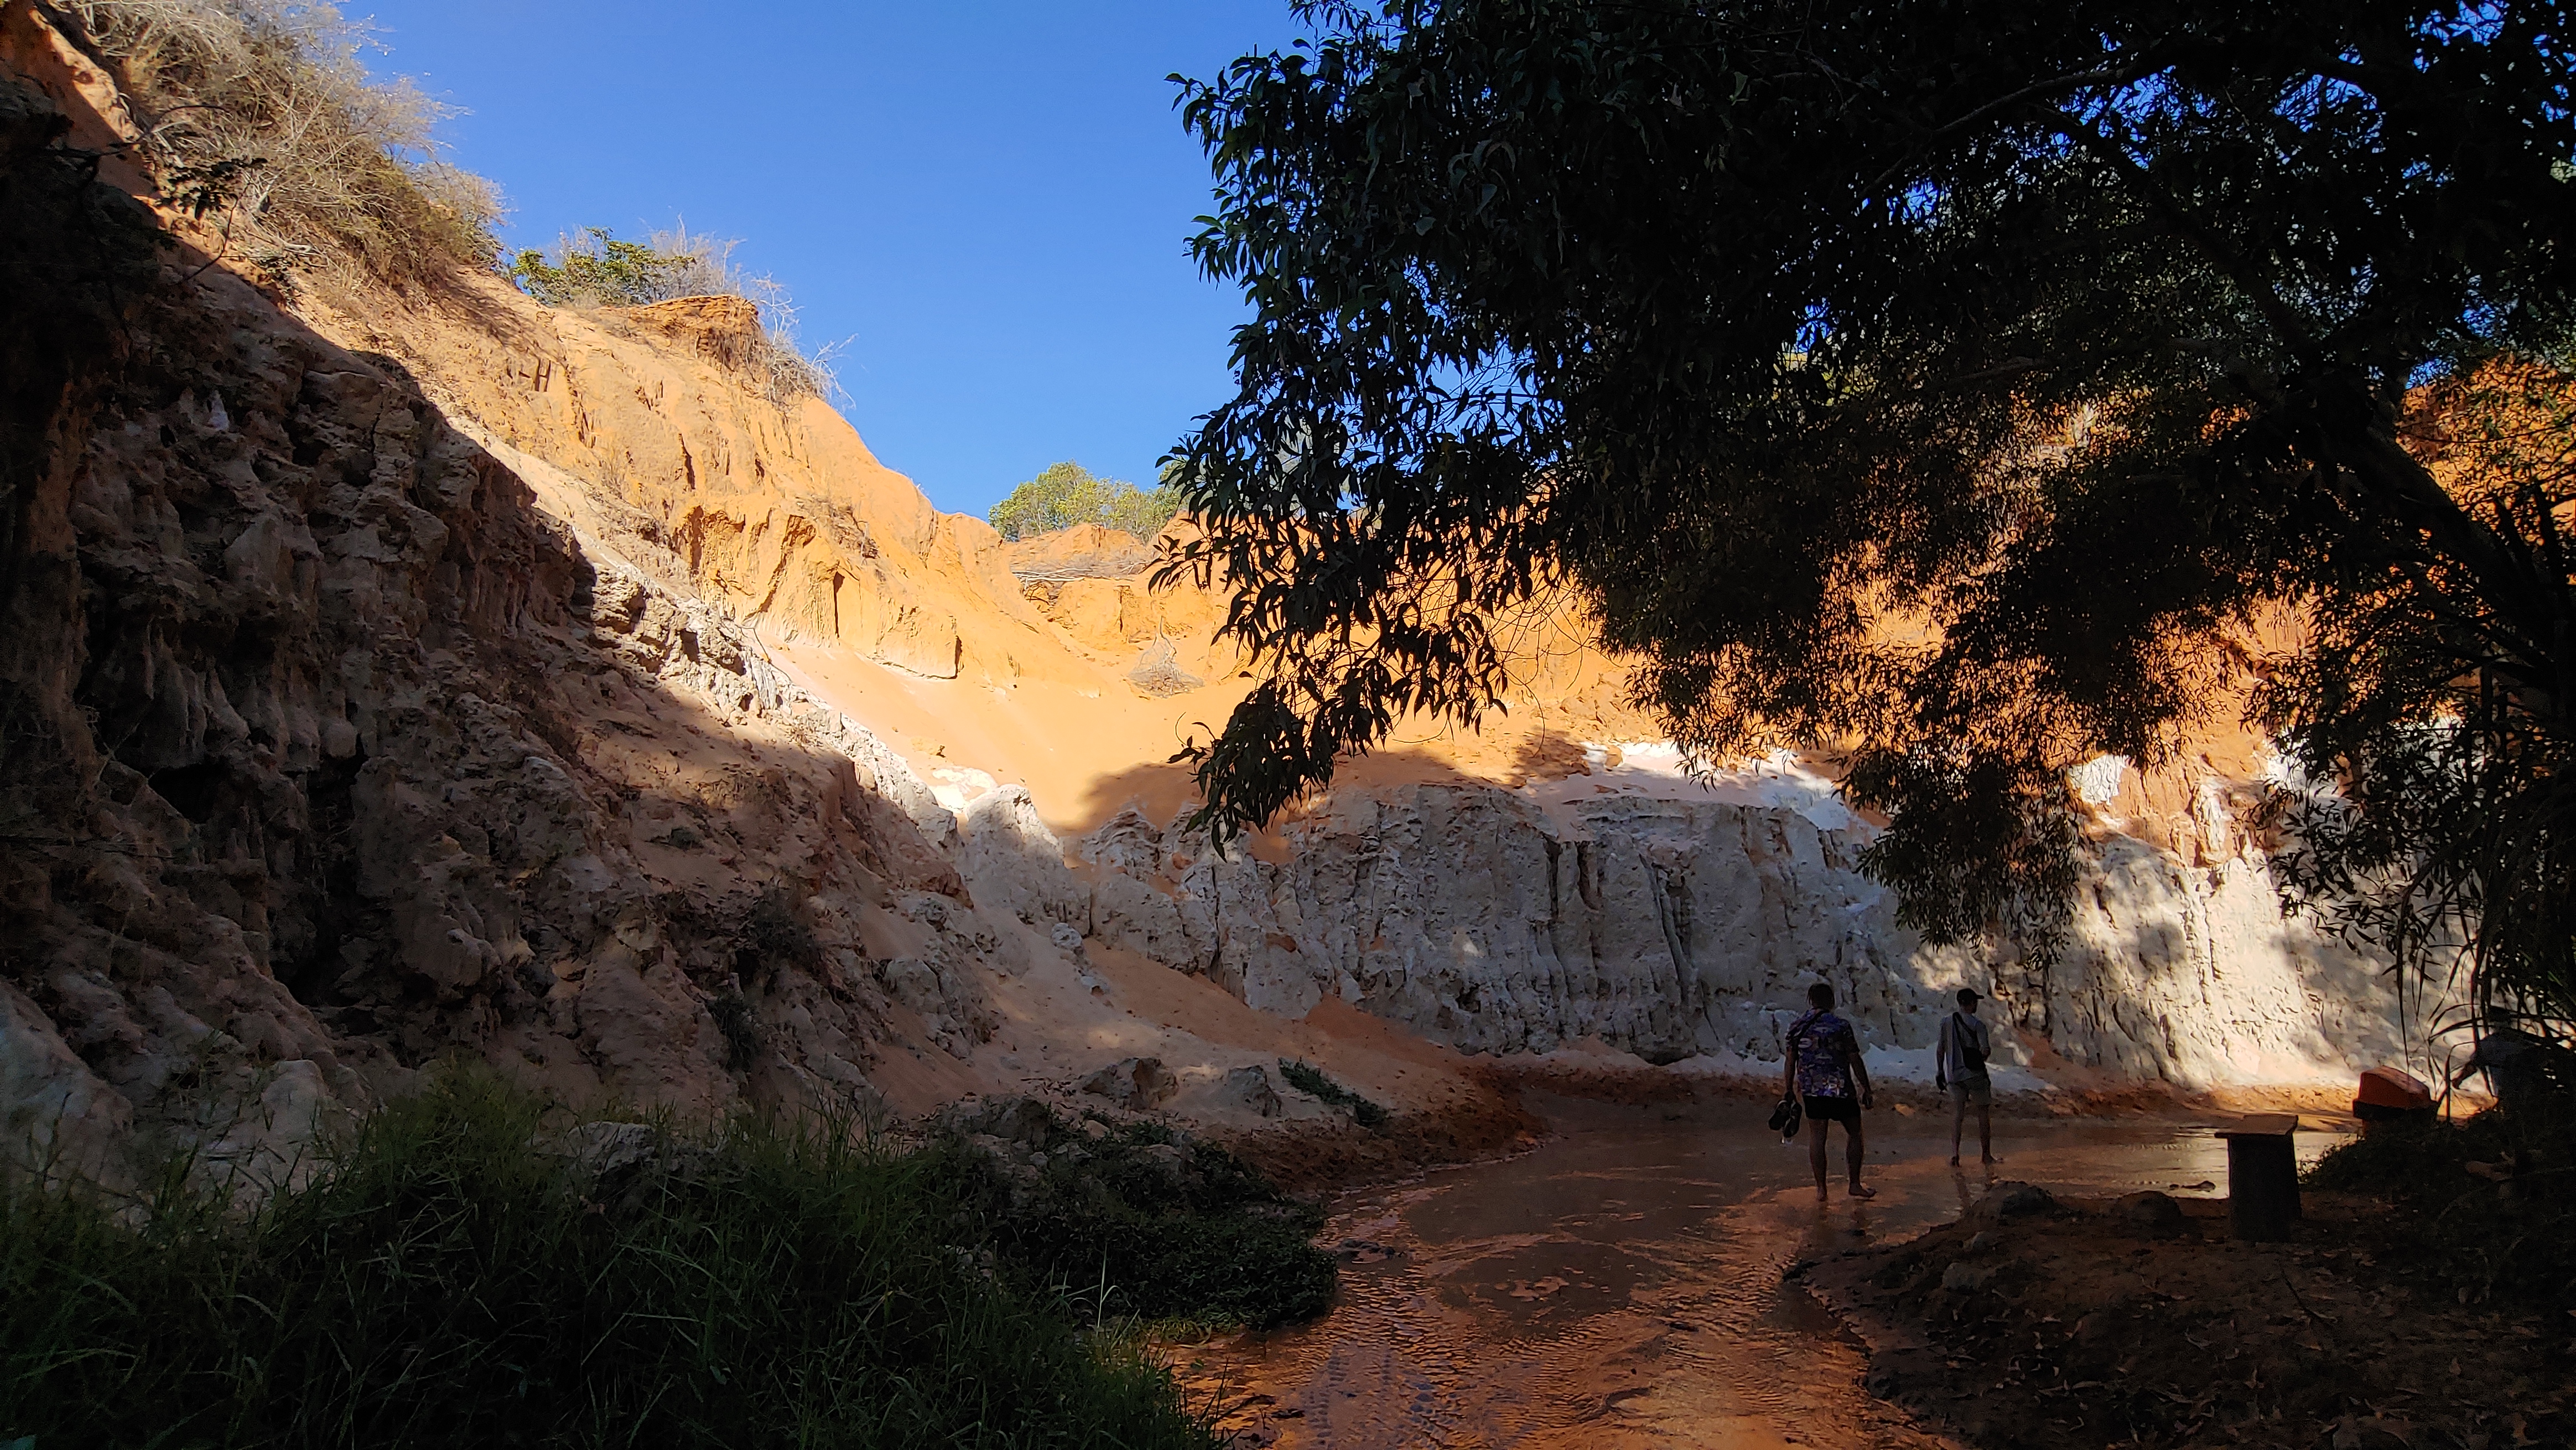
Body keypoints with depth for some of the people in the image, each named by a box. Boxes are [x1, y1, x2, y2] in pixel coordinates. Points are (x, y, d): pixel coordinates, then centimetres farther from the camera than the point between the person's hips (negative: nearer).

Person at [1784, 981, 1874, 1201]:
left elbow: (1790, 1063, 3)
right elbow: (1855, 1061, -6)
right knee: (1854, 1133, 13)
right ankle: (1855, 1184, 16)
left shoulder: (1796, 1028, 2)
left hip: (1811, 1090, 3)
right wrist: (1866, 1089, 2)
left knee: (1817, 1135, 8)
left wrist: (1790, 1092, 11)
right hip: (1840, 1089, -3)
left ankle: (1821, 1189, 9)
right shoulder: (1841, 1026, -8)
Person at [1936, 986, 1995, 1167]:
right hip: (1975, 1074, -4)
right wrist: (1980, 1059, 6)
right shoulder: (1977, 1024, -10)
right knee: (1983, 1111, 12)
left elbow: (1940, 1050, 6)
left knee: (1957, 1113, 3)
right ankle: (1986, 1154, 20)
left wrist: (1939, 1072, 15)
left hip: (1954, 1075, 4)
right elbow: (1985, 1050, -16)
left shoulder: (1946, 1023, 4)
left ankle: (1954, 1153, -10)